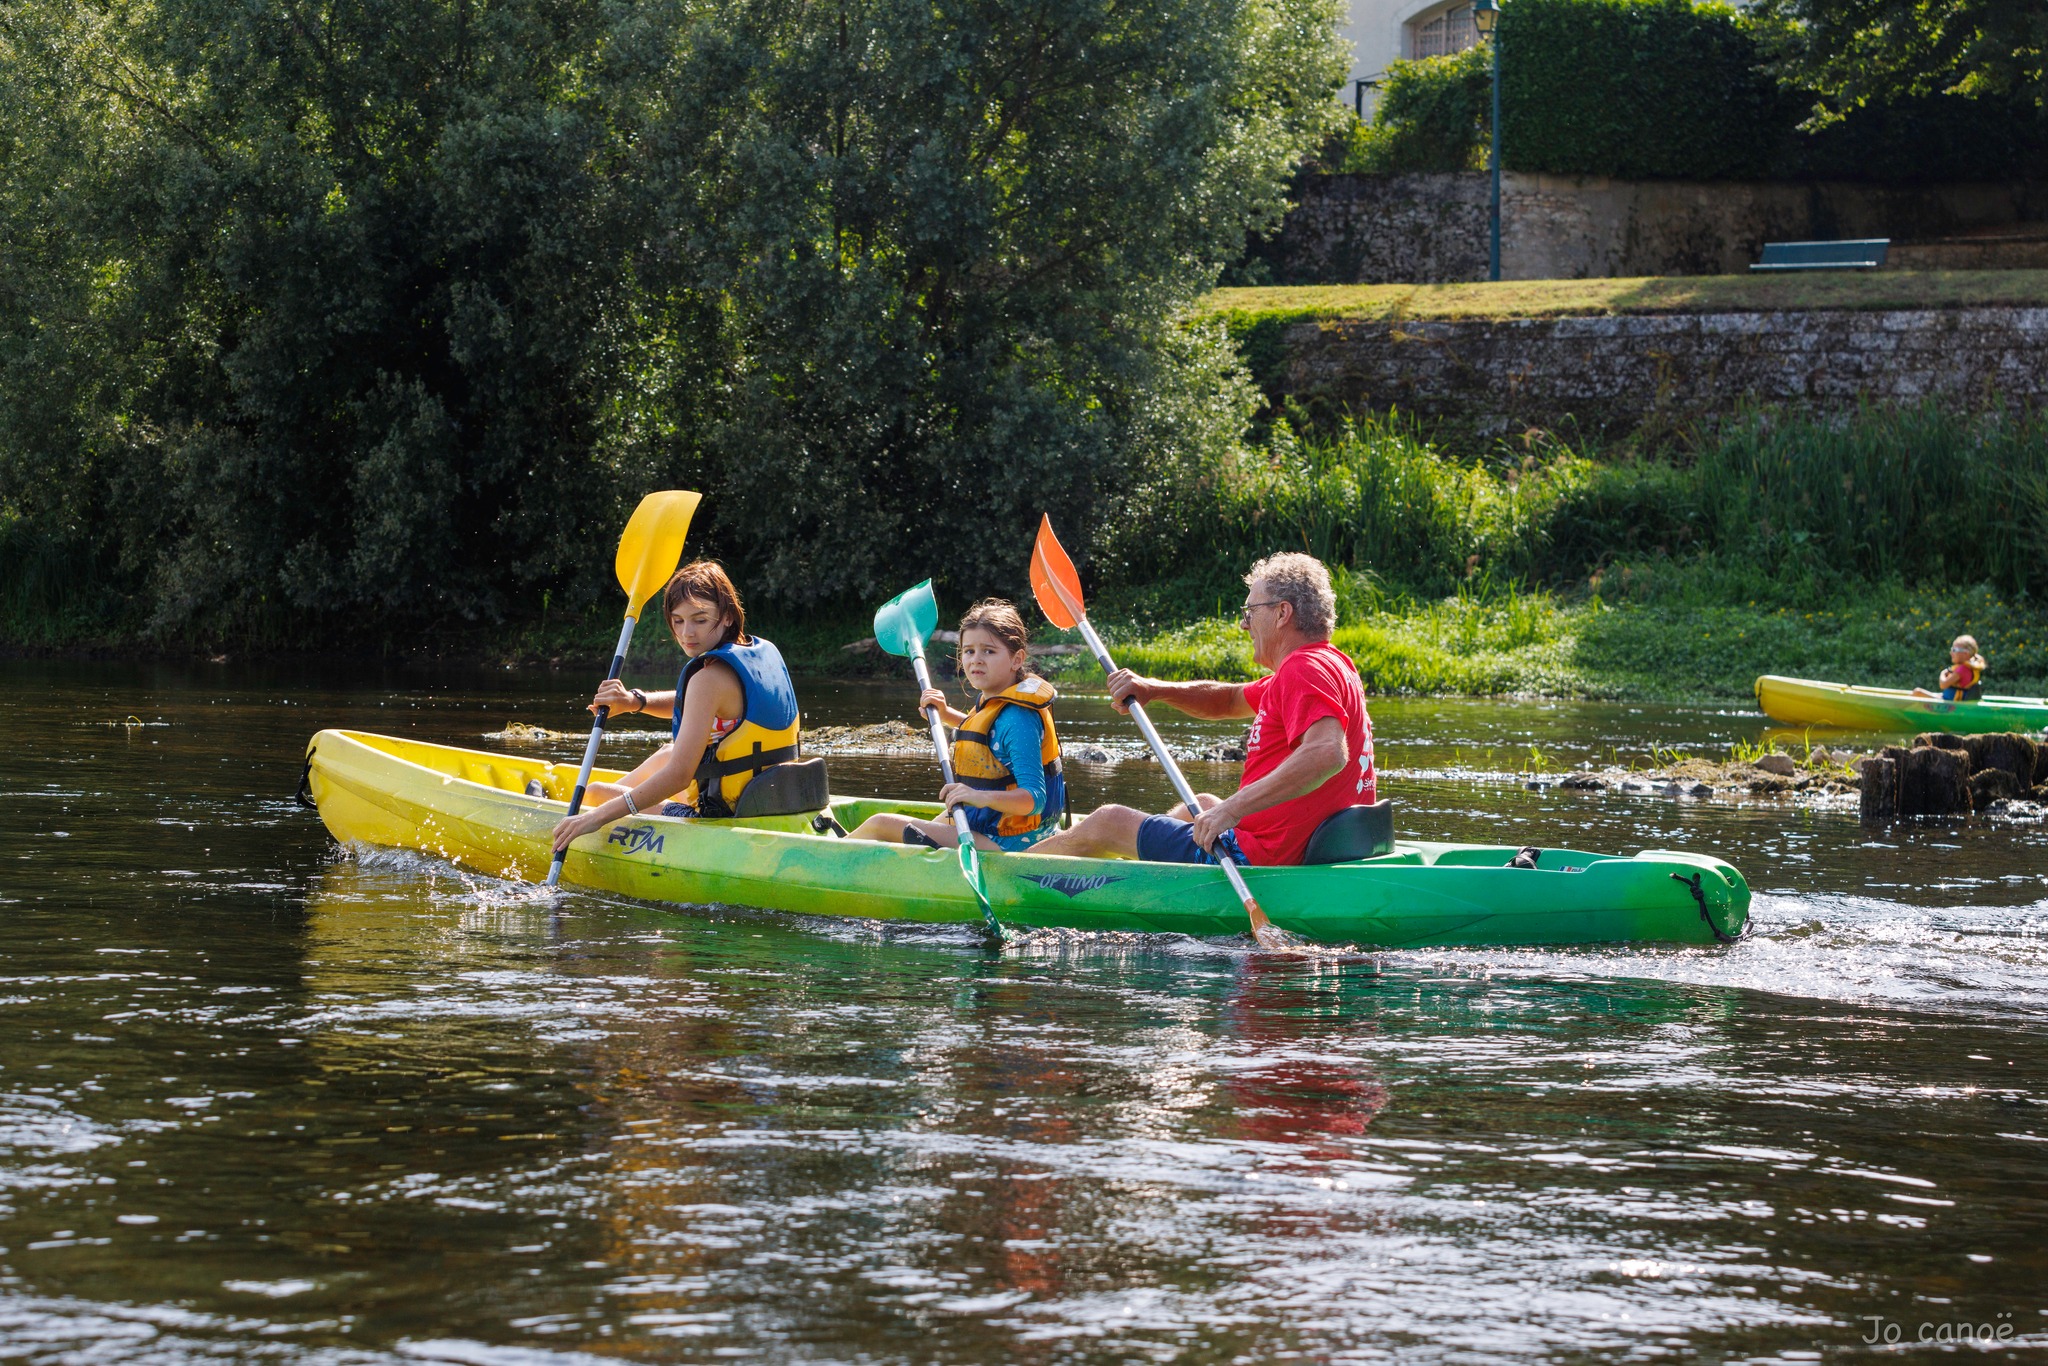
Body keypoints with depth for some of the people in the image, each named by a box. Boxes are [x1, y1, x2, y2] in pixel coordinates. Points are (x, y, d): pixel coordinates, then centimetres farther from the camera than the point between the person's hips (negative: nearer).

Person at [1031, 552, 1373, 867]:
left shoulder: (1304, 670, -18)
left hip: (1256, 855, -10)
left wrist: (1231, 809, -36)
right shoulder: (1326, 665, 15)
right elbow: (1228, 701, 25)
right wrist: (1154, 690, 8)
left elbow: (1328, 754, -36)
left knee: (1106, 823, 7)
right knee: (1203, 804, 40)